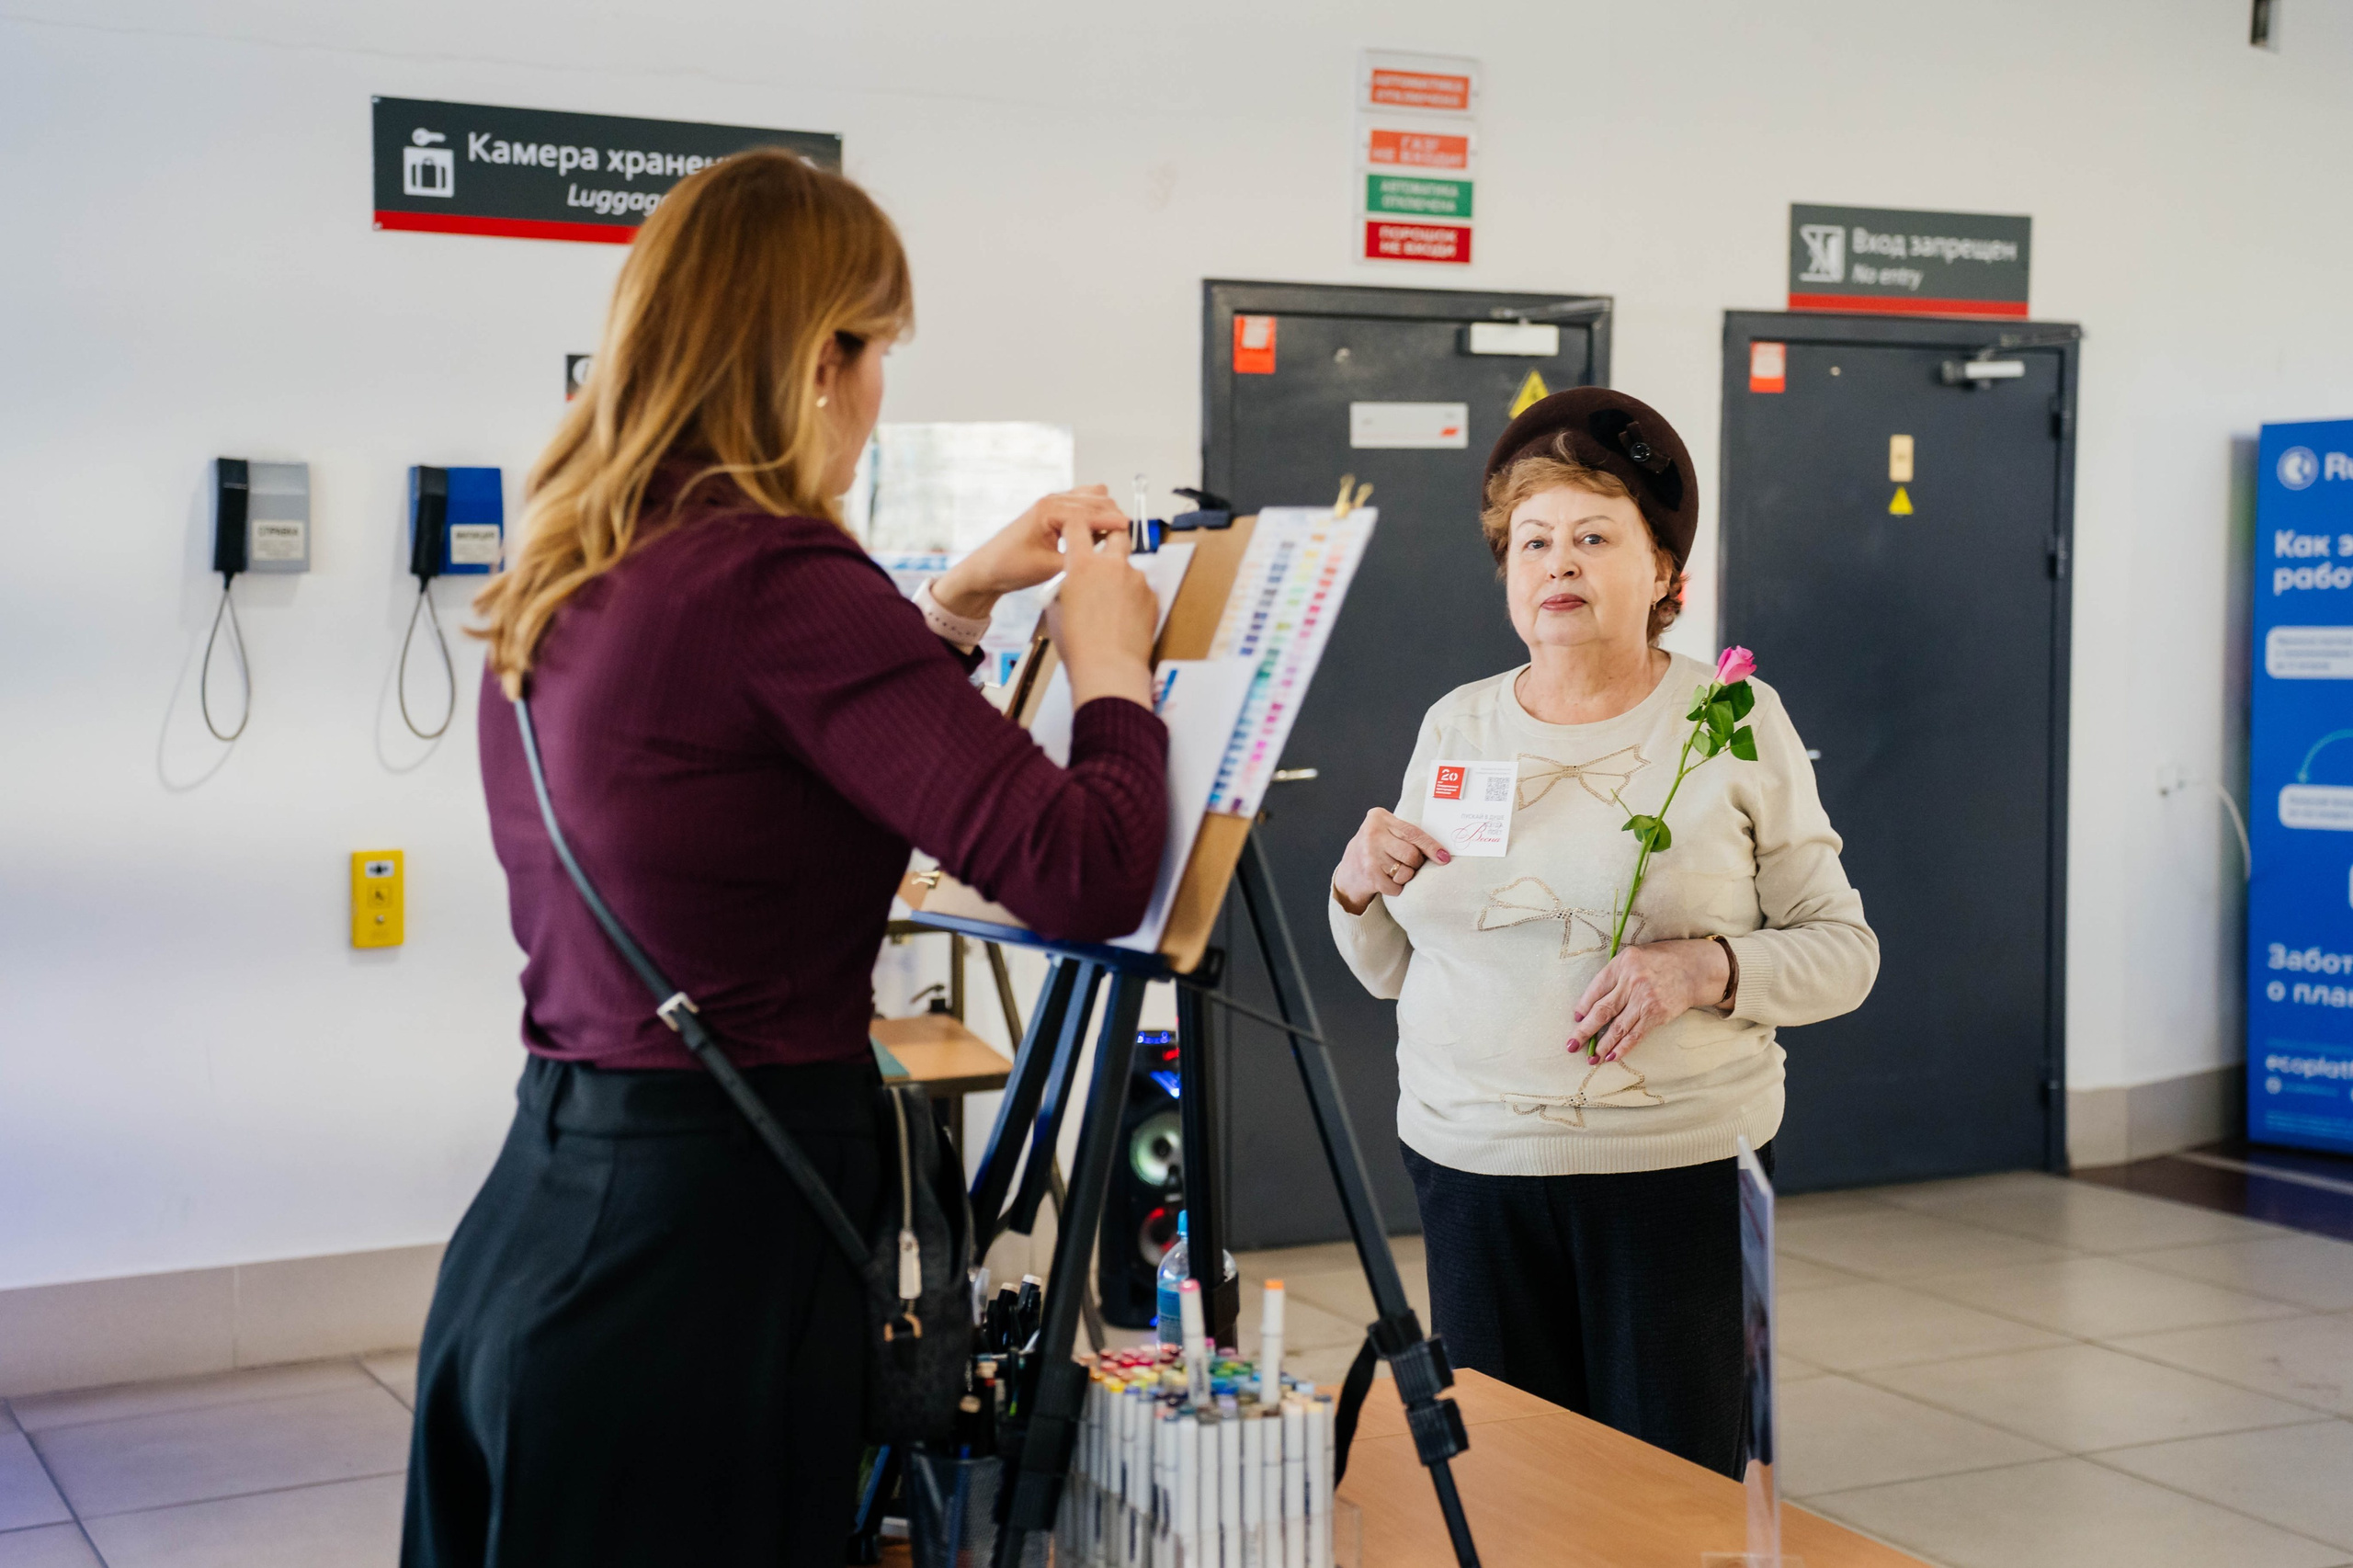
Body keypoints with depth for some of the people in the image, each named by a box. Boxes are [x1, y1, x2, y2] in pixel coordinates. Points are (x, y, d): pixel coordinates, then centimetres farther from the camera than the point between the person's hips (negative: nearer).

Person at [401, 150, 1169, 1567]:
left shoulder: (557, 589, 8)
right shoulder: (773, 576, -19)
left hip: (531, 1237, 9)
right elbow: (1086, 869, -23)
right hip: (701, 1257, -9)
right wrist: (1112, 660, -5)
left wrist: (959, 604, 22)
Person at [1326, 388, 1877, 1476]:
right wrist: (1360, 887, -5)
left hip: (1679, 1168, -3)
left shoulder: (1736, 721, 0)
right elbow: (1390, 972, 16)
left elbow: (1843, 951, -1)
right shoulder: (1454, 725, 10)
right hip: (1472, 1165, 3)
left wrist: (1706, 969, -18)